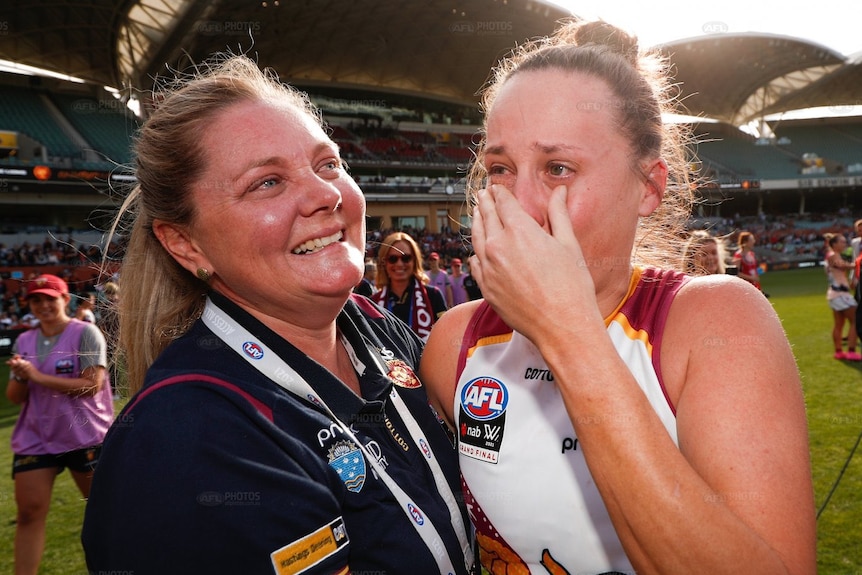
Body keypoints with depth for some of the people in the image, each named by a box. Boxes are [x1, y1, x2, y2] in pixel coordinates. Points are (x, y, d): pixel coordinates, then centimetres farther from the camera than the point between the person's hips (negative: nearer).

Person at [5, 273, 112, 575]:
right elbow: (15, 397, 9)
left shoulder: (85, 333, -9)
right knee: (29, 513, 1)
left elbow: (92, 384, -19)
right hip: (34, 440, 4)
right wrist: (20, 377, -13)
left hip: (86, 437, -4)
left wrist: (38, 376, -18)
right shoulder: (24, 341, 8)